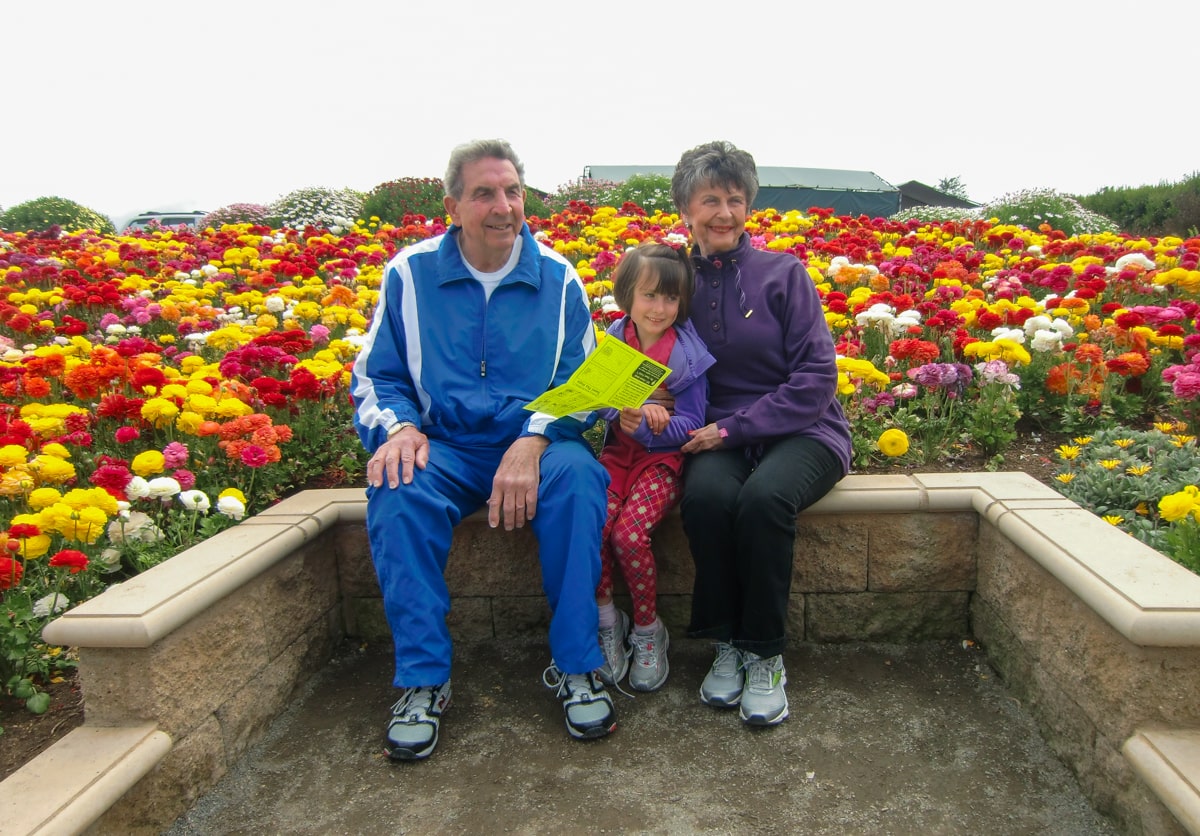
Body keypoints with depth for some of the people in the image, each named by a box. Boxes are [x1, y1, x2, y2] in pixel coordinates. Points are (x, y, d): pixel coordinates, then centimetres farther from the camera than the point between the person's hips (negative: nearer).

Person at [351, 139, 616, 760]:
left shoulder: (557, 277, 4)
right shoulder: (411, 273, 4)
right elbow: (375, 376, 7)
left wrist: (534, 439, -19)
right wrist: (398, 426, -16)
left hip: (536, 444, 0)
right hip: (444, 448, 1)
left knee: (577, 477, -33)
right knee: (398, 490, -32)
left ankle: (575, 667, -17)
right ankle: (422, 681, -17)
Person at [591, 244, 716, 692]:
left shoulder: (687, 353, -4)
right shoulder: (613, 341, 5)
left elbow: (690, 422, -7)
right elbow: (601, 403, 0)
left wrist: (647, 425, -24)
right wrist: (639, 409, -19)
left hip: (665, 456, -3)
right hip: (618, 452, 3)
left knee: (630, 533, -25)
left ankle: (648, 630, 1)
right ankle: (607, 621, 1)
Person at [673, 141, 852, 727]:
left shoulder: (784, 273, -1)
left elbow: (816, 376, -7)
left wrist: (734, 427, -16)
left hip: (802, 431, -2)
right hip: (717, 437, 2)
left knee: (763, 498, -34)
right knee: (705, 495, -32)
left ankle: (766, 656, -13)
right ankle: (726, 642, -11)